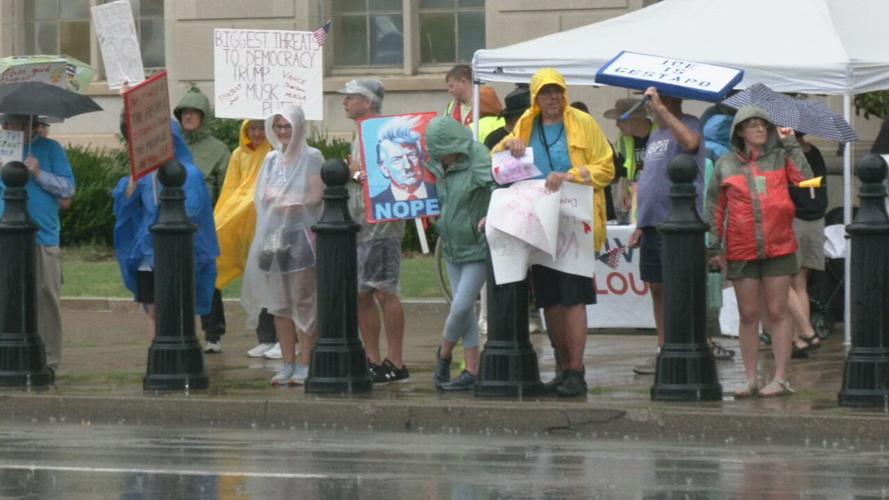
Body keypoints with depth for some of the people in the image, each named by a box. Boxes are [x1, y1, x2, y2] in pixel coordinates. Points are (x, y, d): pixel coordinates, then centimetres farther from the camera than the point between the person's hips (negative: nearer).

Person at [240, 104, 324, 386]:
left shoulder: (312, 157, 0)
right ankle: (288, 364, 9)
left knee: (303, 299, -7)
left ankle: (305, 365, -5)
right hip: (274, 234, 6)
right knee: (279, 301, 4)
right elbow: (262, 196, 16)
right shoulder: (272, 159, 16)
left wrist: (294, 202, -15)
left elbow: (316, 195, -6)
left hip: (302, 233, -6)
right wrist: (273, 199, -4)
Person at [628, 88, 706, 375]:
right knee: (657, 289, 10)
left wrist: (661, 108, -27)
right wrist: (640, 225, 20)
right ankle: (664, 352, 16)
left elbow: (690, 142, -30)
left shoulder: (688, 125, -5)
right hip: (653, 223, 9)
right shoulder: (655, 137, 20)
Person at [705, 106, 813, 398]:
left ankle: (780, 379, 2)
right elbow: (714, 207, 10)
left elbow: (805, 179, -11)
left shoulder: (780, 157, 5)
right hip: (741, 251, 1)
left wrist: (790, 144, -7)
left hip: (779, 248, -1)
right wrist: (715, 246, 5)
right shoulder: (726, 165, 8)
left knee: (777, 313, 0)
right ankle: (751, 379, 10)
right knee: (748, 315, 5)